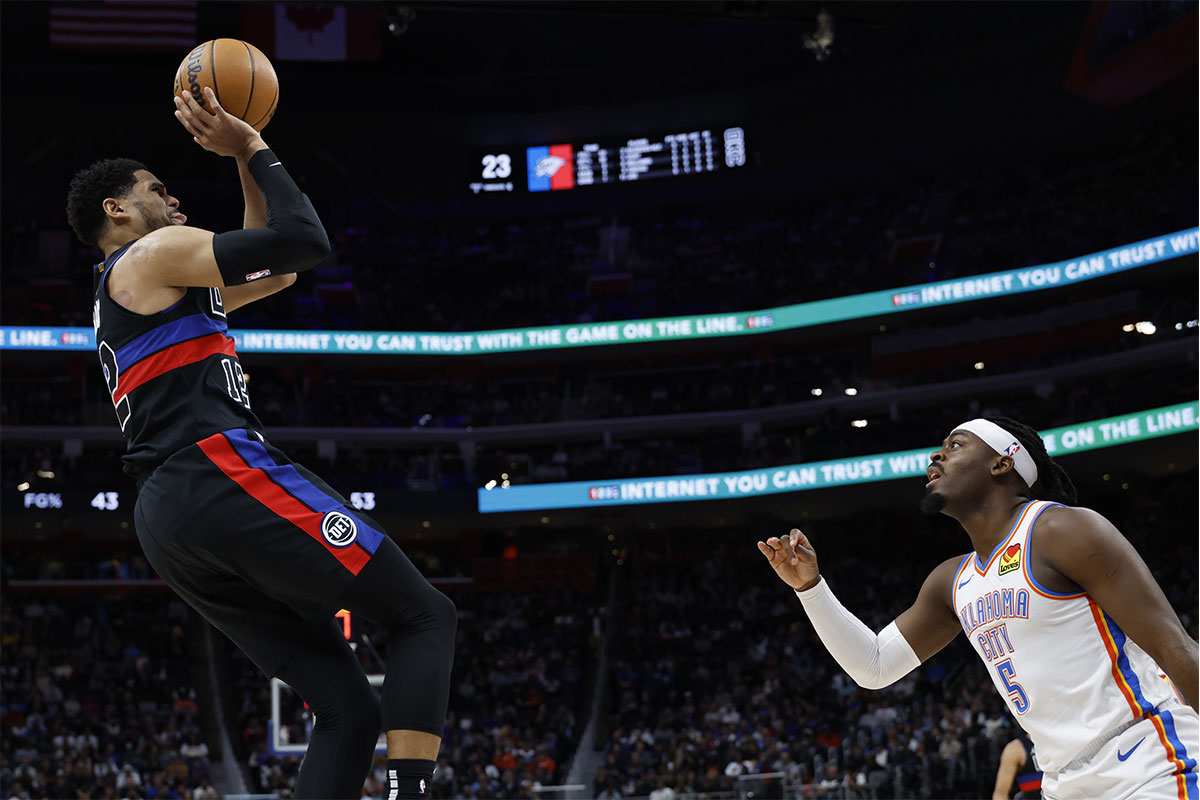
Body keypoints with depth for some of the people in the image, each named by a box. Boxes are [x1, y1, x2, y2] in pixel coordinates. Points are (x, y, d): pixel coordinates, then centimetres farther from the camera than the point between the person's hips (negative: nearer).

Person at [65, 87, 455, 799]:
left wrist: (244, 162, 34)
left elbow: (275, 270, 39)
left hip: (169, 525, 9)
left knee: (347, 709, 3)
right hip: (222, 476, -9)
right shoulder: (157, 254, 5)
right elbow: (305, 241, -6)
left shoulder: (130, 291, 33)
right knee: (426, 616, -7)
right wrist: (254, 148, 8)